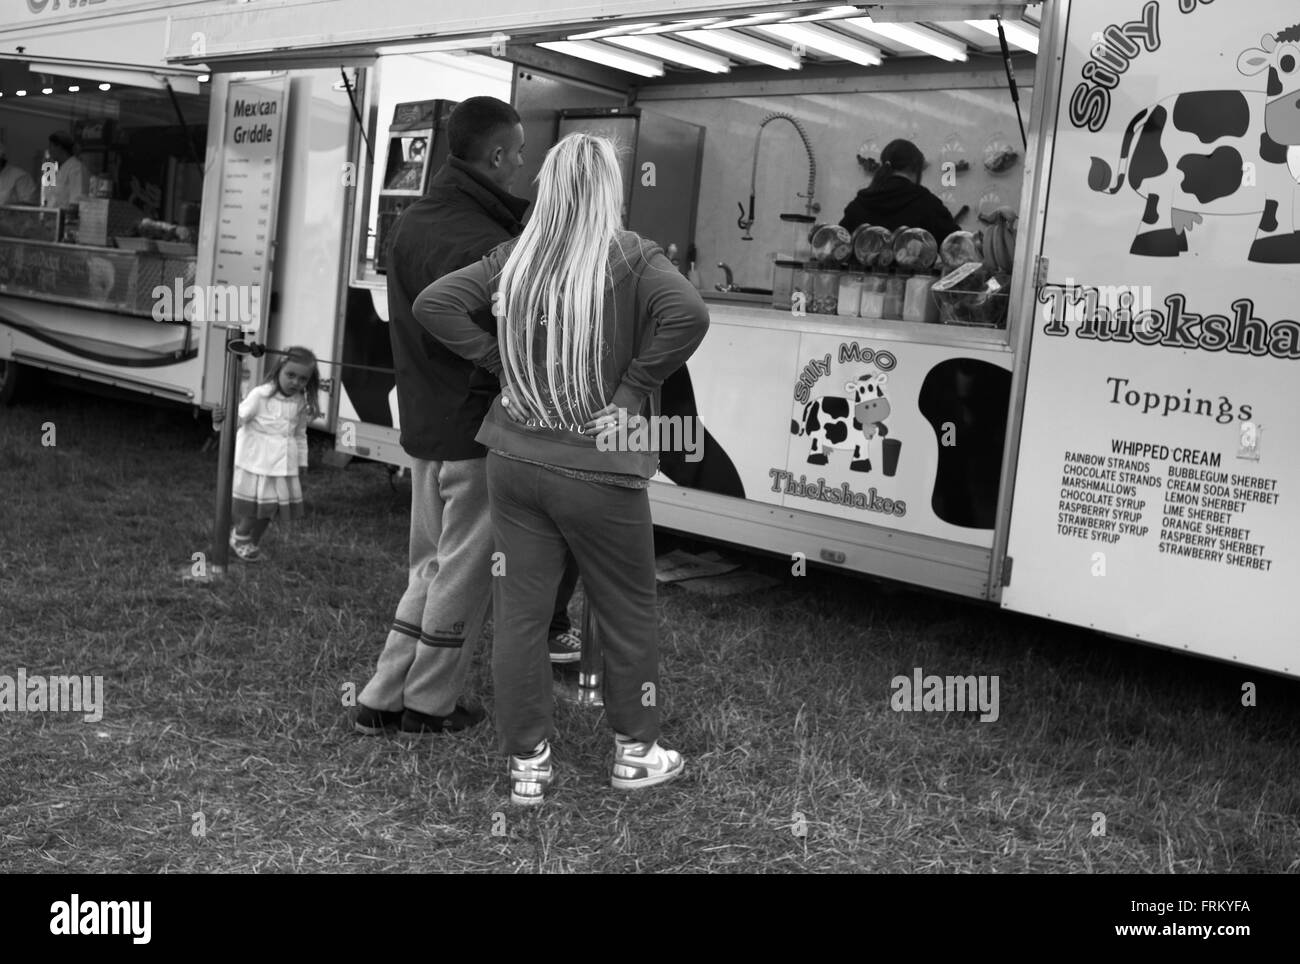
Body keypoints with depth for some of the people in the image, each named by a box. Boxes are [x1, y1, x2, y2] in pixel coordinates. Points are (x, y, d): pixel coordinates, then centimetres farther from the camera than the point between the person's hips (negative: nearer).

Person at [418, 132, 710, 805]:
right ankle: (635, 752, 28)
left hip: (513, 457, 4)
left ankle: (528, 764, 20)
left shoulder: (514, 257, 3)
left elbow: (434, 303, 3)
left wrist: (500, 363, 6)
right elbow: (688, 314, -24)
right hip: (597, 467, -4)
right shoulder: (631, 257, -9)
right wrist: (634, 389, -13)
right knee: (628, 612, 14)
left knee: (518, 609, 11)